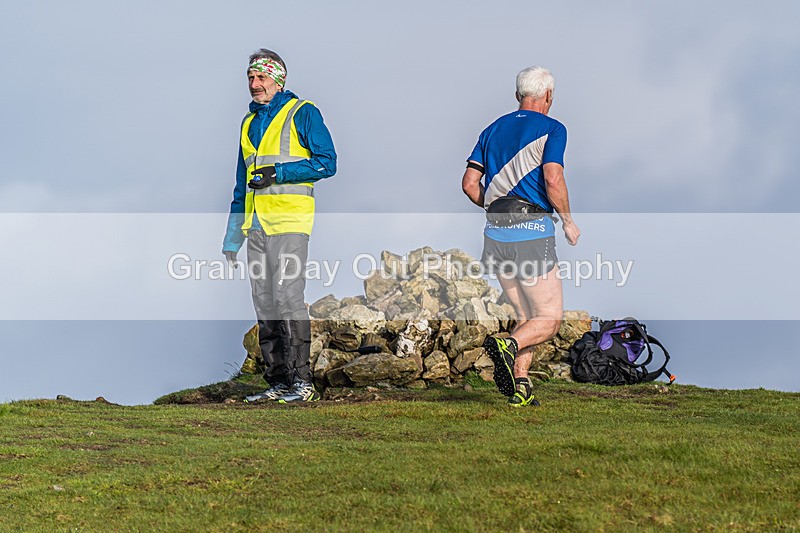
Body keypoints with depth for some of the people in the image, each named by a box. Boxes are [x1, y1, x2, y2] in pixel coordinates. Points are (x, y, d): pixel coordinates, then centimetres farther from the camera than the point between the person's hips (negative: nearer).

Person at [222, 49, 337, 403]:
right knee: (264, 304, 4)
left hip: (289, 221, -7)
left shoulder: (302, 113, 0)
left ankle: (302, 381, -11)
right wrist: (232, 238, 21)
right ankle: (277, 382, 8)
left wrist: (278, 173, -15)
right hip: (256, 224, 7)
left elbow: (327, 163, -8)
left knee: (288, 297, -13)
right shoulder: (250, 123, 20)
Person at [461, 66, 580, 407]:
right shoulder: (552, 129, -2)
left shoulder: (493, 129, 15)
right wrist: (568, 222, -2)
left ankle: (520, 385, 3)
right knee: (549, 320, 1)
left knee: (527, 317, 16)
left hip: (496, 232, 6)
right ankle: (507, 346, -25)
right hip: (533, 231, -6)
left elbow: (469, 183, 9)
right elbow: (553, 179, -16)